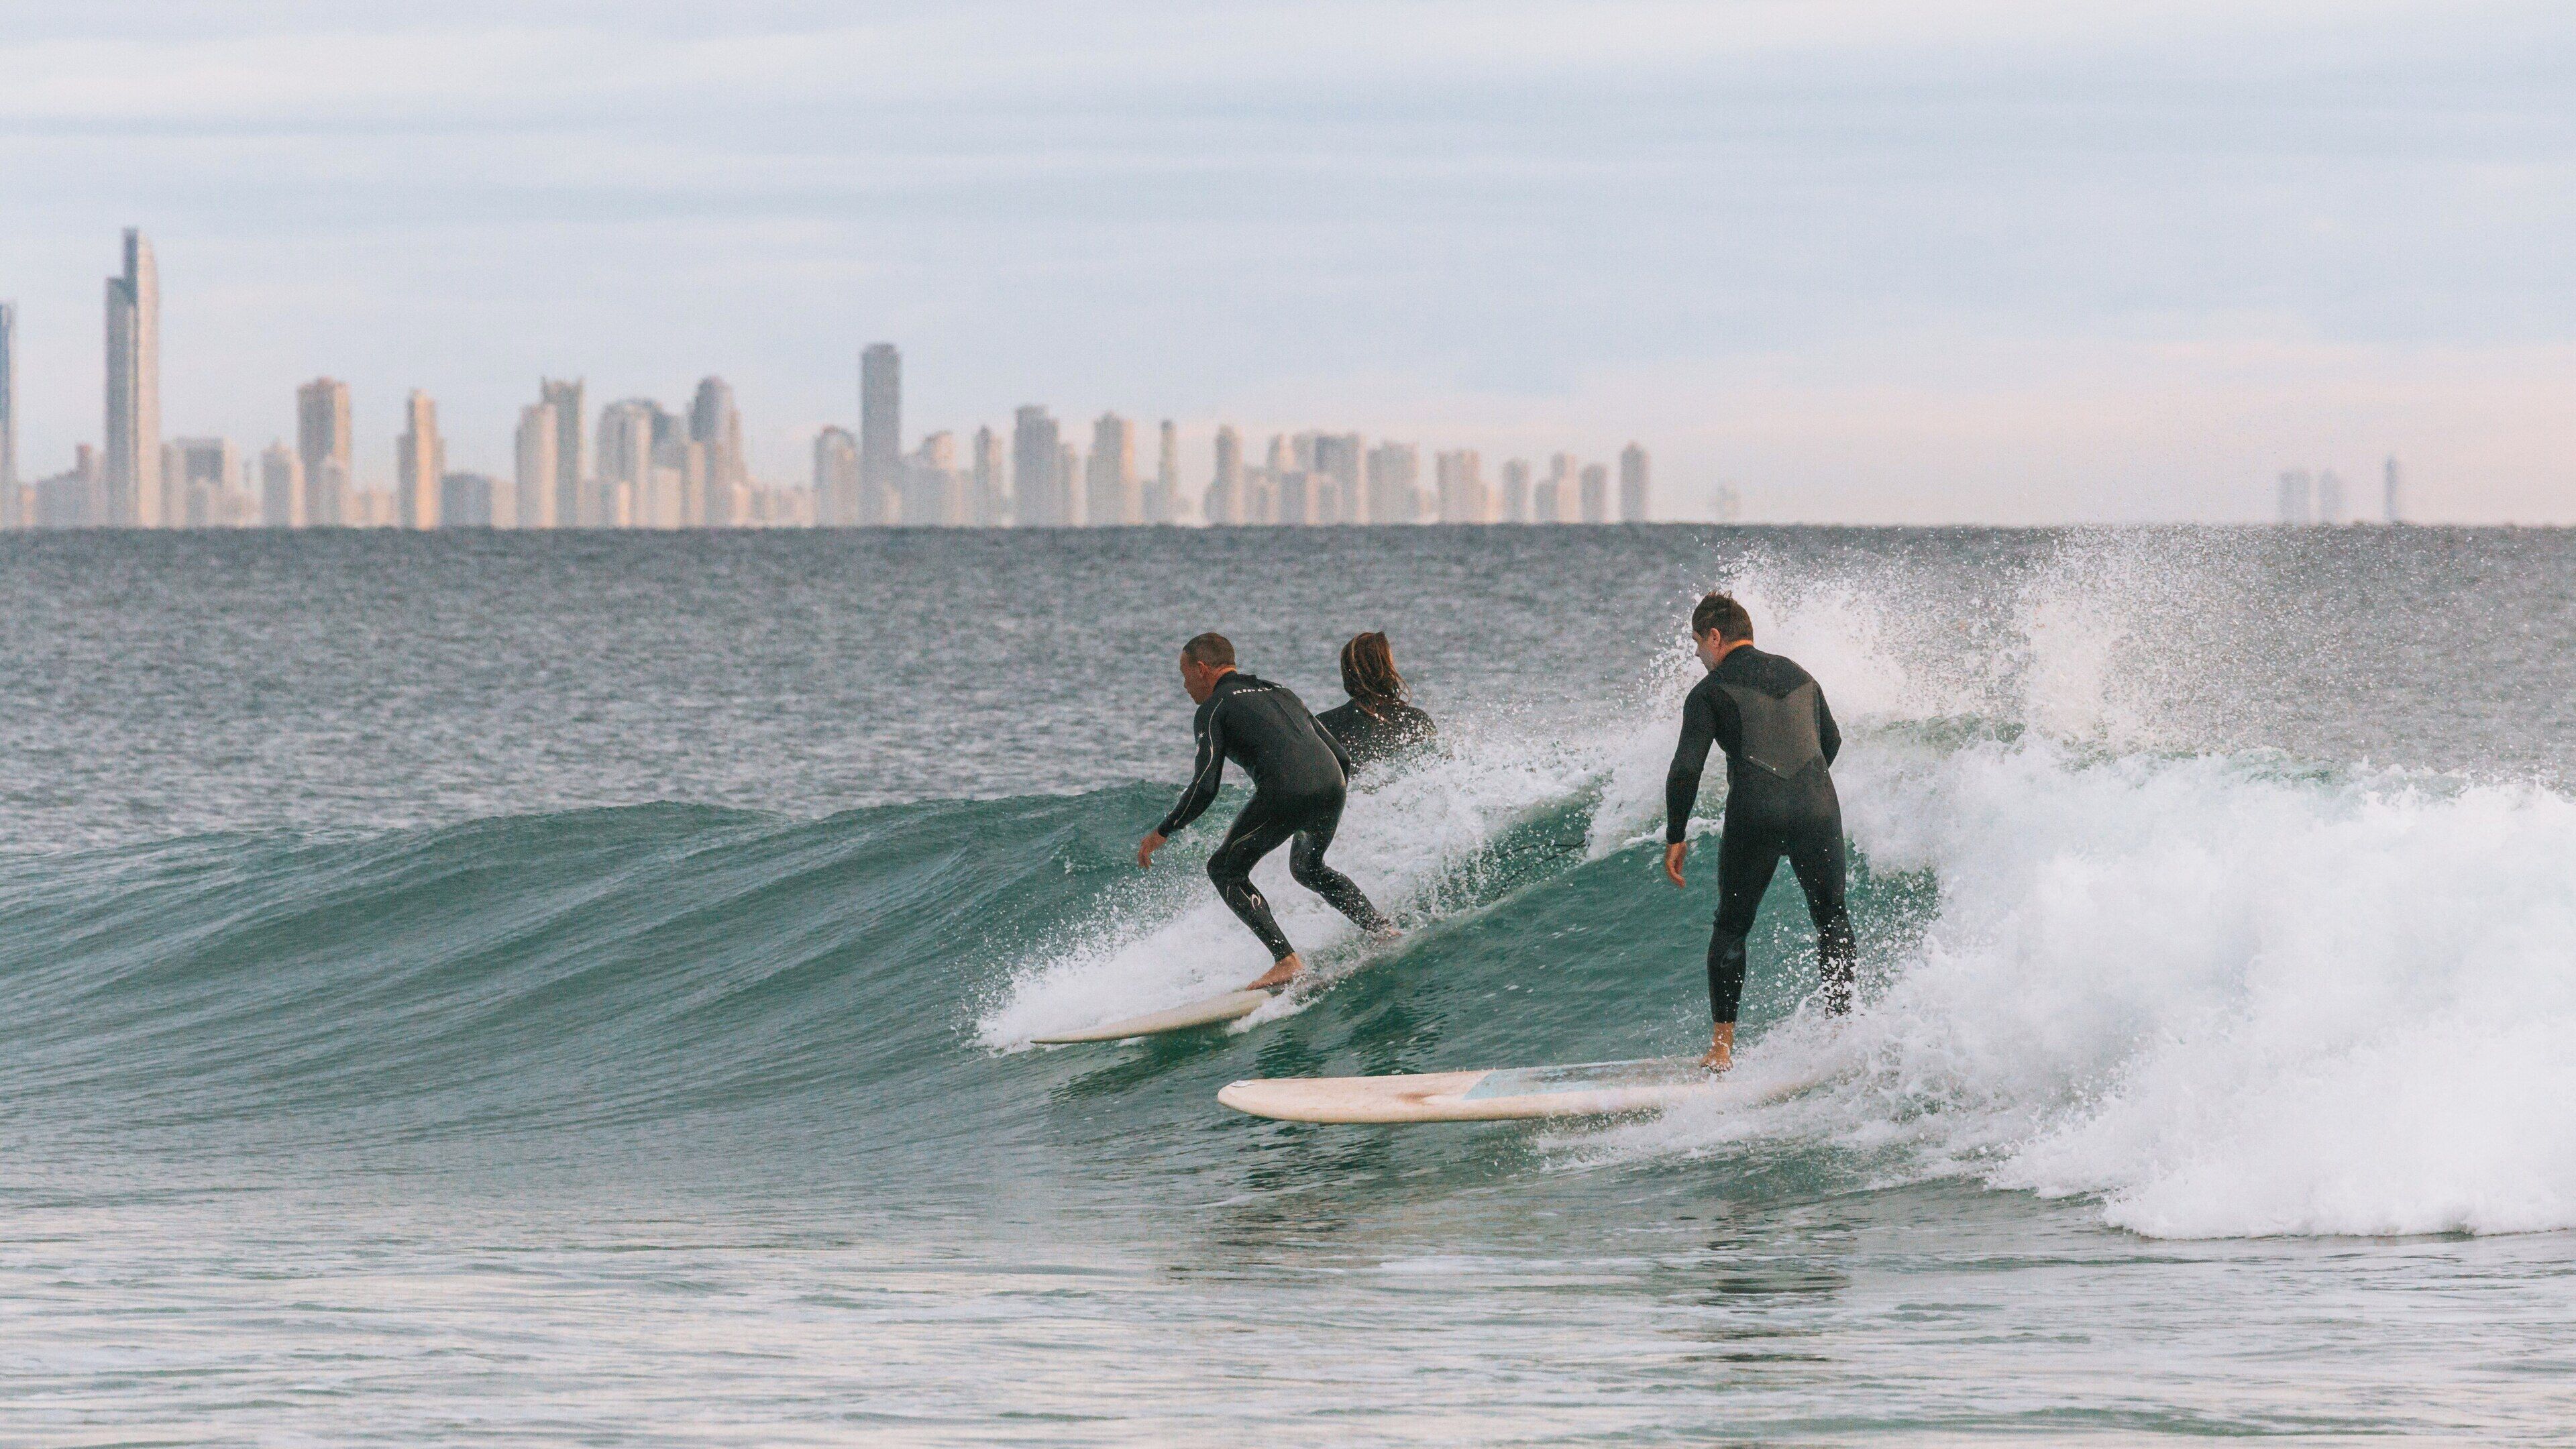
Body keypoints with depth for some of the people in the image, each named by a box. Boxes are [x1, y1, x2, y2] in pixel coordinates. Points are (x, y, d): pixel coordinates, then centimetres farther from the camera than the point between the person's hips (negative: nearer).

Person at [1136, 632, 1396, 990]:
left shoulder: (1214, 708, 10)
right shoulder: (1278, 692, 30)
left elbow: (1204, 788, 0)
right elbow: (1342, 756, 26)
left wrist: (1162, 833, 10)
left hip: (1285, 794, -7)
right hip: (1332, 788, 7)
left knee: (1225, 870, 11)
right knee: (1307, 867, 34)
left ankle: (1286, 960, -3)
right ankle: (1382, 928, 20)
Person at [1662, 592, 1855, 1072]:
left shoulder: (1711, 691, 5)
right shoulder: (1800, 677, 21)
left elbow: (1686, 768, -2)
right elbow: (1831, 743, 36)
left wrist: (1675, 837, 7)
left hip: (1754, 815, -3)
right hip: (1818, 807, 3)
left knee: (1731, 927, 13)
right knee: (1833, 920, 20)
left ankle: (1722, 1046, 9)